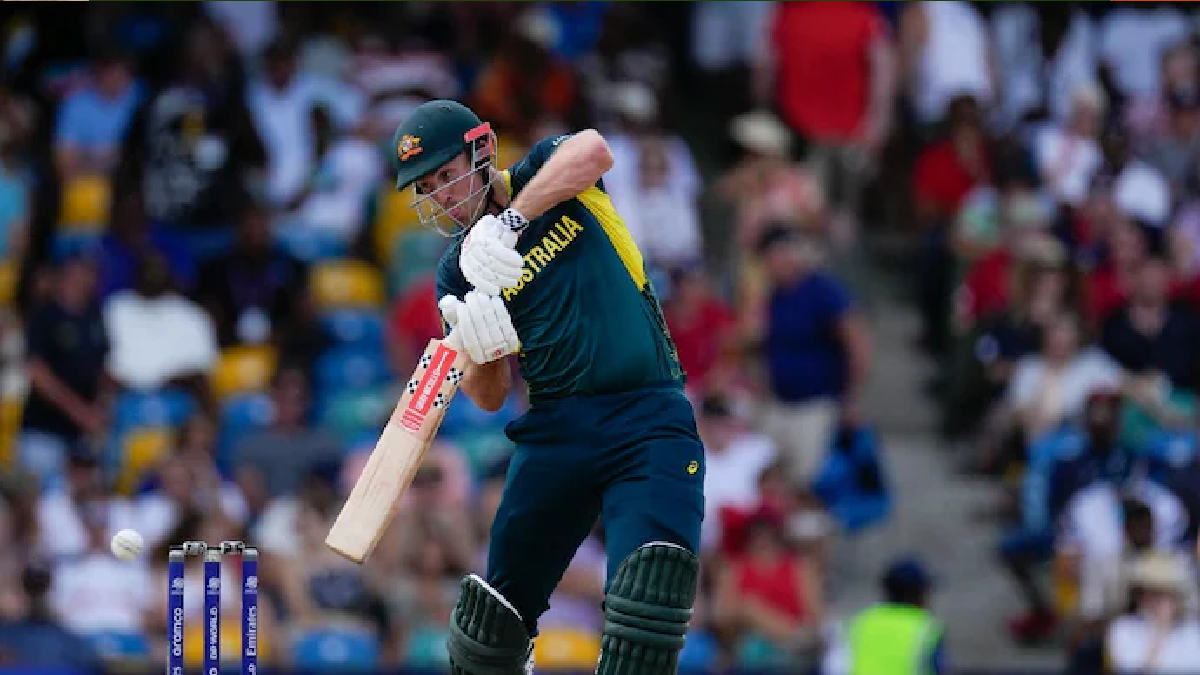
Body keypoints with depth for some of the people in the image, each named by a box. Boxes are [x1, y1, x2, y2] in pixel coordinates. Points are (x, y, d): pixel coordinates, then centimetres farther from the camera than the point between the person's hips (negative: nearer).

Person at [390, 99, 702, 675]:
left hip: (650, 417, -4)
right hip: (555, 427, 4)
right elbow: (489, 397, 4)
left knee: (651, 591, -25)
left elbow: (592, 152, -22)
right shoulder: (458, 272, 9)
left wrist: (508, 222, -30)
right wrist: (481, 352, -18)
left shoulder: (543, 177, 3)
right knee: (493, 613, 2)